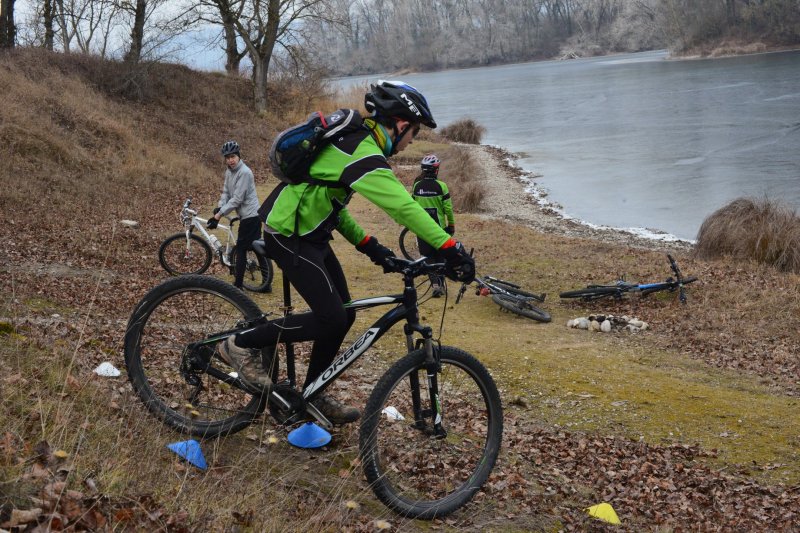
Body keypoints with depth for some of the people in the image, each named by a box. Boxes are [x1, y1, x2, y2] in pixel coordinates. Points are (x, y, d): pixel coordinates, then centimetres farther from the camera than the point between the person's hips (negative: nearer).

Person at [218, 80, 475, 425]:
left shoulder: (354, 141, 11)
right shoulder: (364, 154, -22)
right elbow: (404, 208, -31)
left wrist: (369, 246, 10)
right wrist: (451, 250, -33)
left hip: (309, 233, 10)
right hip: (289, 237, -10)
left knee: (344, 315, 10)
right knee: (331, 319, -12)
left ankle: (312, 396, 22)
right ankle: (242, 344, 3)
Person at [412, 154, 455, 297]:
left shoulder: (416, 185, -4)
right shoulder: (441, 186, -11)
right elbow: (448, 208, -8)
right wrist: (452, 224, 5)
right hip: (439, 226, -1)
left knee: (428, 256, 6)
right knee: (440, 256, 14)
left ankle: (435, 283, -11)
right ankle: (441, 285, 21)